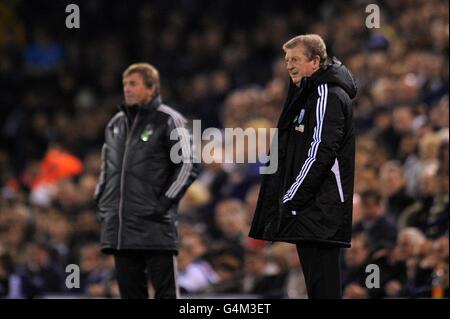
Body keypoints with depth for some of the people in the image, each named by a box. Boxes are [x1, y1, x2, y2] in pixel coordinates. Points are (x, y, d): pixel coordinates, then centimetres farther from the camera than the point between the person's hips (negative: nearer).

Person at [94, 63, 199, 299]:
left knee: (165, 291, -4)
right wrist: (102, 201, 16)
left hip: (156, 226, -6)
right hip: (119, 230, 6)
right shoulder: (116, 124, 17)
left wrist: (165, 202, -11)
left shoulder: (168, 121, -2)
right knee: (130, 293, 7)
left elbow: (188, 165, -5)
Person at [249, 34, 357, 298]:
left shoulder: (328, 96, -10)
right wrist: (289, 199, 15)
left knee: (322, 286, -12)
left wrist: (292, 199, -18)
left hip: (319, 207, -10)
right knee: (319, 285, 11)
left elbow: (321, 153, -19)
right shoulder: (307, 94, 21)